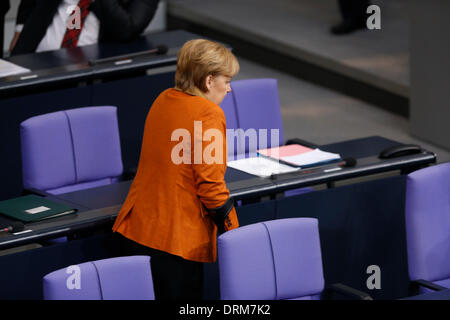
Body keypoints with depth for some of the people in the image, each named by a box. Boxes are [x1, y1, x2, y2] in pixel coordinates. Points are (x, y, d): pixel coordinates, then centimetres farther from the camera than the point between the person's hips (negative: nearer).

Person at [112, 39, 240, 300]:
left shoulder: (163, 100, 11)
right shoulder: (209, 114, -14)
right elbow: (210, 183, -16)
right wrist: (233, 231, -9)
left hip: (136, 229, 8)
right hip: (175, 238, -8)